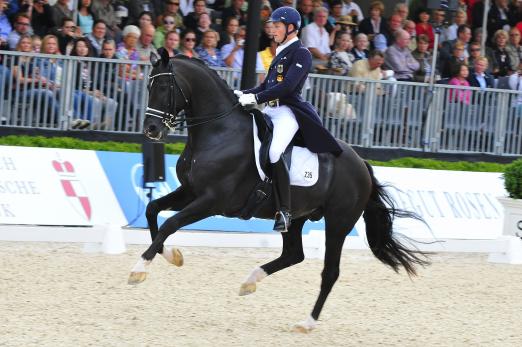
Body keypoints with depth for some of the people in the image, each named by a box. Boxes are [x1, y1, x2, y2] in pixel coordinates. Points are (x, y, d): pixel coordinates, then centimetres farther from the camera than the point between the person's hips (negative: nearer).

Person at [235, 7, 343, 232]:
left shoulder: (301, 53, -6)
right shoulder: (281, 53, 22)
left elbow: (287, 86, -18)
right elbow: (266, 86, 23)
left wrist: (256, 98, -22)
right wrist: (243, 94, 7)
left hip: (288, 111, -10)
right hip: (271, 111, 10)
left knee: (274, 152, -30)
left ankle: (284, 211, -31)